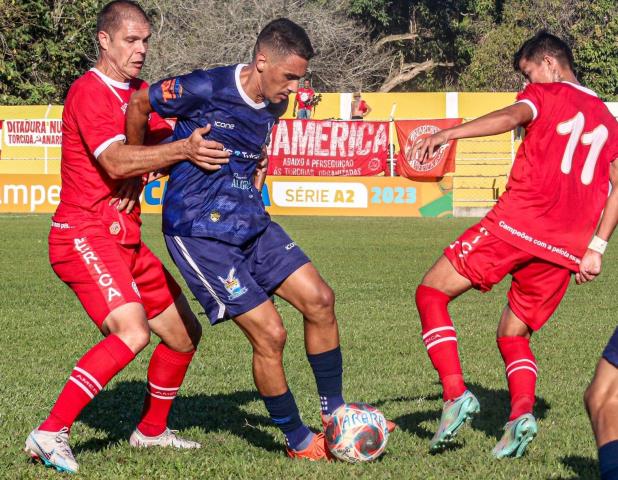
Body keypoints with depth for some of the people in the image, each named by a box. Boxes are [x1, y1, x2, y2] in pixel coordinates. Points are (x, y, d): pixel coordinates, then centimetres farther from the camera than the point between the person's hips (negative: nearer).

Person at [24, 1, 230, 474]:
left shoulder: (141, 93, 16)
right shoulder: (89, 92, -14)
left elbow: (163, 148, 8)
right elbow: (116, 162, -27)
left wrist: (200, 148, -14)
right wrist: (184, 149, -36)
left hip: (125, 238, 10)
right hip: (84, 234, -10)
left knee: (184, 332, 14)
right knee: (132, 331, -27)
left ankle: (152, 431, 32)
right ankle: (50, 434, -23)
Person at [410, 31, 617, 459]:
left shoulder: (546, 94, 7)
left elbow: (513, 116, -16)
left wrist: (447, 135, -28)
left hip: (519, 221, -6)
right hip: (567, 247, 6)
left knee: (431, 292, 4)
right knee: (513, 336, 18)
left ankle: (456, 395, -13)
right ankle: (522, 412, -10)